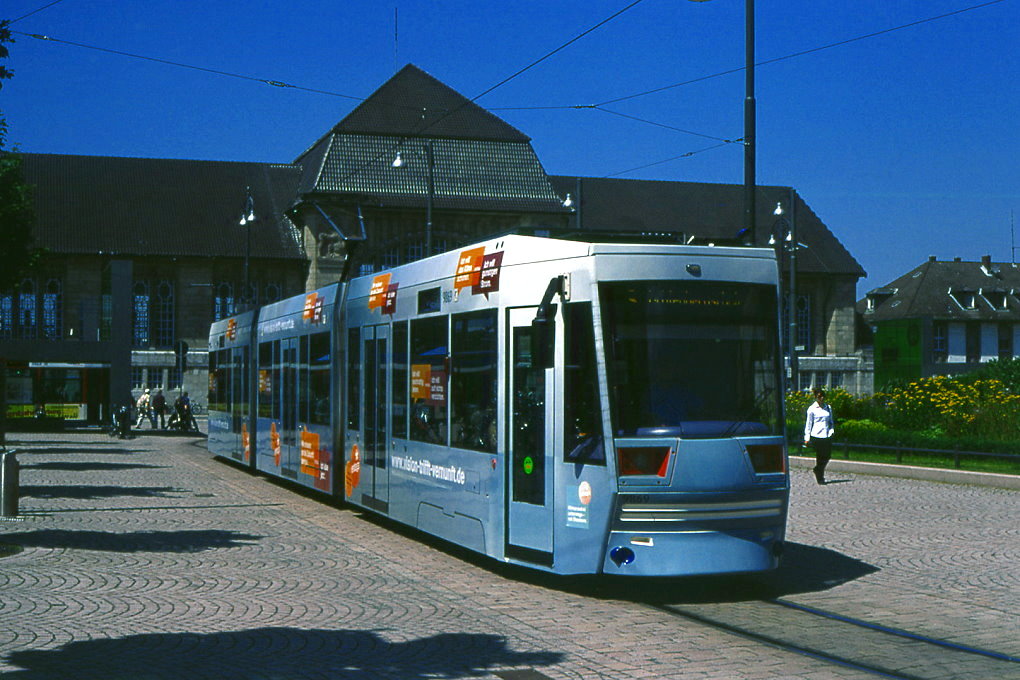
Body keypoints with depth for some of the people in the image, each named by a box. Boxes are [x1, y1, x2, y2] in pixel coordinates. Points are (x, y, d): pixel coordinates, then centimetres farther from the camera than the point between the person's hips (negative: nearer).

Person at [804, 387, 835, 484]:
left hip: (827, 436, 4)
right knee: (820, 457, -3)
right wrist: (807, 438, -1)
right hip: (817, 436, -4)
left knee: (827, 456, 2)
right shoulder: (812, 409, 0)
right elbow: (808, 423, 2)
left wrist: (832, 430, 3)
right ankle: (819, 478, 11)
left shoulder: (828, 407, 13)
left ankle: (817, 470, 30)